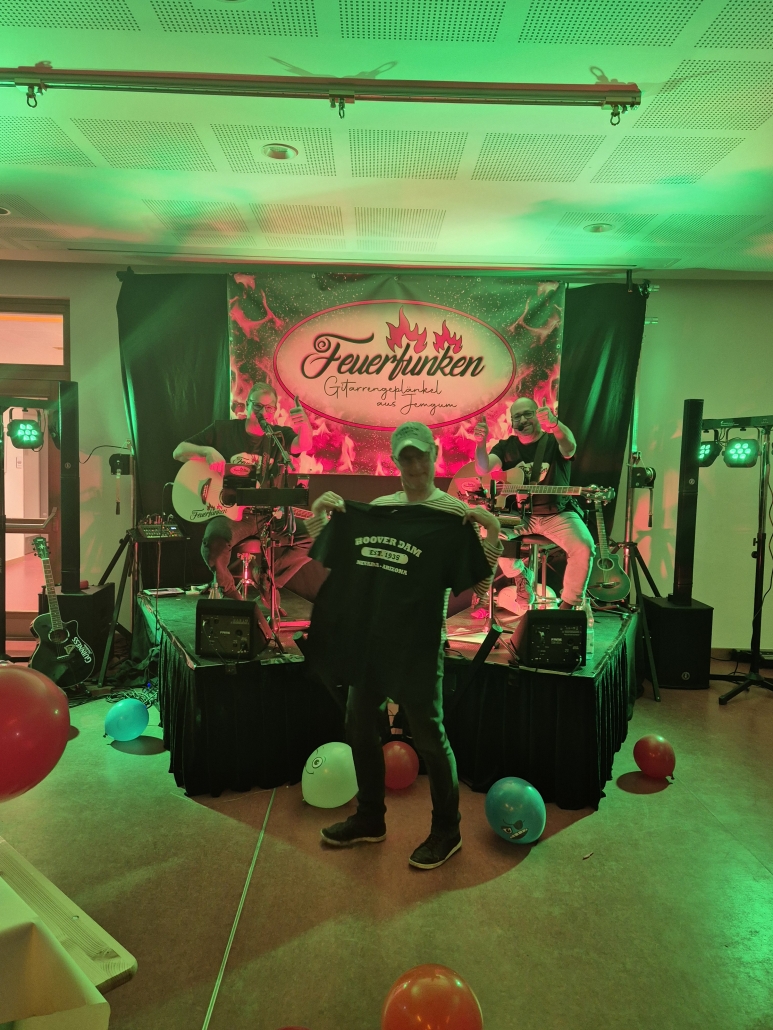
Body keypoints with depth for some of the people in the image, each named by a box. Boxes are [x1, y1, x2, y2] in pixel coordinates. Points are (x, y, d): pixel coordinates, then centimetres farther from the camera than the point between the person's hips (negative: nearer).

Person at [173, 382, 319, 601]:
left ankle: (267, 583, 2)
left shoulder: (279, 436, 9)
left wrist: (305, 424, -38)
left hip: (265, 514, 3)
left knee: (308, 537, -15)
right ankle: (229, 593, -7)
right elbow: (179, 452, 3)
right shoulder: (223, 429, 5)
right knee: (216, 537, -35)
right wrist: (207, 451, -18)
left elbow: (303, 445, -15)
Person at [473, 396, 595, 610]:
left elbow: (570, 445, -29)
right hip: (518, 514, 3)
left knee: (584, 547, -27)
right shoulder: (506, 446, 6)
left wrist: (554, 424, -54)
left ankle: (570, 603, -3)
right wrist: (481, 443, -33)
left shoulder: (554, 441, -3)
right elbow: (483, 469, -11)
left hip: (557, 515, -2)